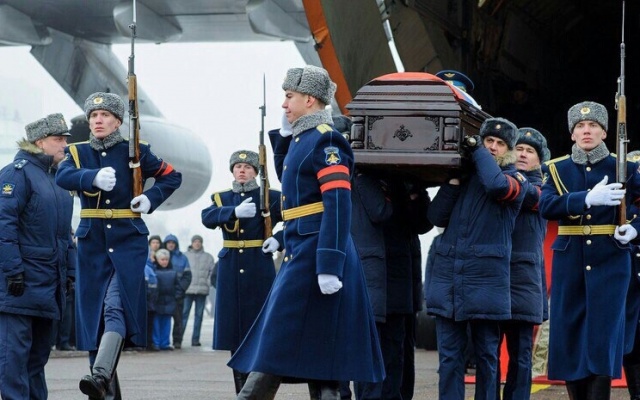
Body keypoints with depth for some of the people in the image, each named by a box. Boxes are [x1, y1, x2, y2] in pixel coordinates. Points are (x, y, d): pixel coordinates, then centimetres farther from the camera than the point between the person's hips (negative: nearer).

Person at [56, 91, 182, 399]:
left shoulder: (135, 152, 3)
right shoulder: (77, 152, 6)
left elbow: (172, 177, 12)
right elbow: (63, 176, -15)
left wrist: (151, 199, -7)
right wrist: (94, 177, -35)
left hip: (128, 242, -3)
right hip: (92, 244, 3)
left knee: (116, 307, -19)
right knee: (93, 313, 4)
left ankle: (101, 375, -32)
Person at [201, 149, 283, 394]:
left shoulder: (271, 197, 4)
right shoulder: (222, 198, 11)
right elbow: (208, 217, -10)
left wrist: (279, 239, -10)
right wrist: (235, 211, -27)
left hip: (260, 270, -3)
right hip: (231, 270, 3)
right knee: (235, 329, 3)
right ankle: (242, 391, 10)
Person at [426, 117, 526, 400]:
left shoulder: (516, 180, 4)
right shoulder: (463, 175, 14)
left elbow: (497, 185, -21)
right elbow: (437, 217, 6)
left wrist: (476, 151, -9)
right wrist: (455, 178, -1)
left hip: (486, 278, -3)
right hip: (447, 276, 3)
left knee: (486, 355, 4)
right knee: (449, 356, 2)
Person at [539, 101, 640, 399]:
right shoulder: (558, 169, 6)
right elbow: (546, 206, -12)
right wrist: (588, 198, -26)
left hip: (610, 262, -2)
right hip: (569, 262, 2)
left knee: (603, 334, -7)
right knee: (569, 335, 4)